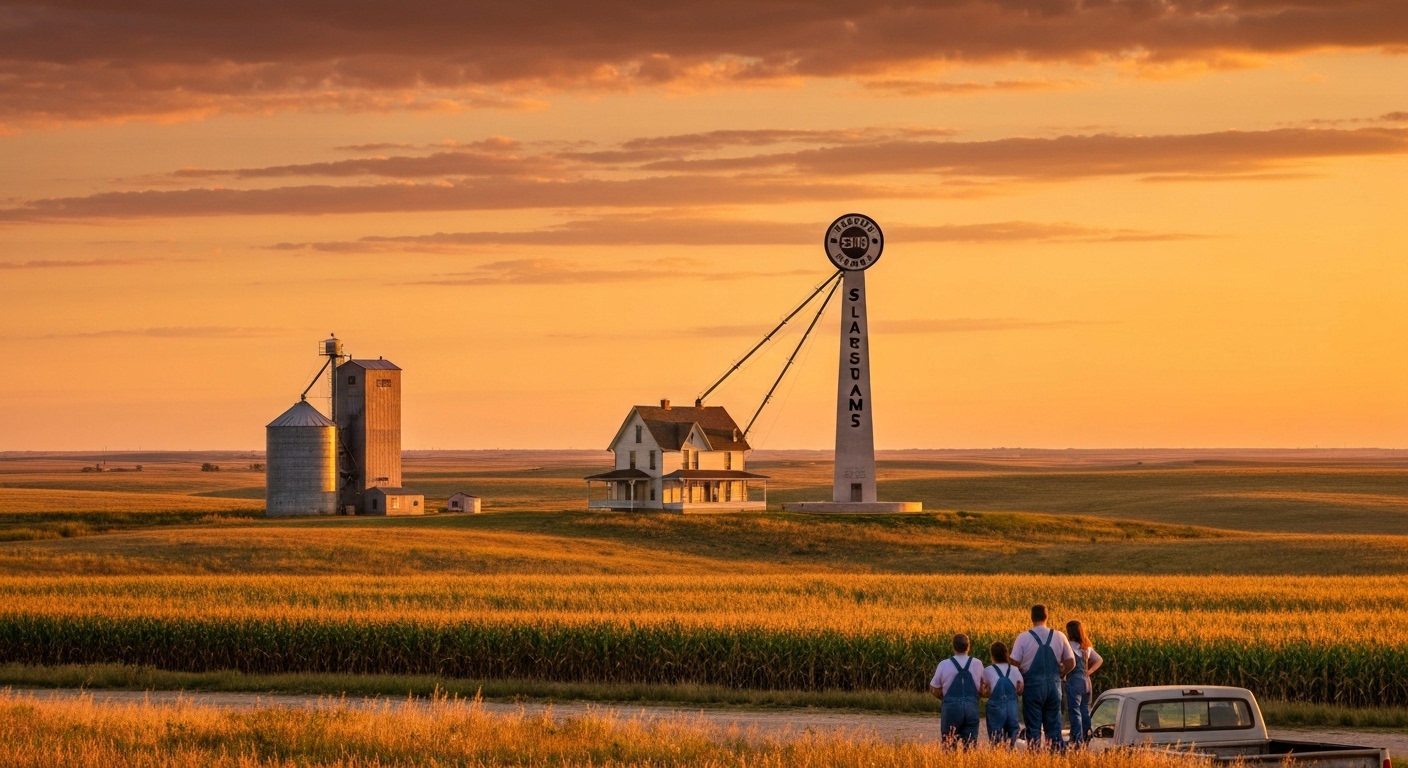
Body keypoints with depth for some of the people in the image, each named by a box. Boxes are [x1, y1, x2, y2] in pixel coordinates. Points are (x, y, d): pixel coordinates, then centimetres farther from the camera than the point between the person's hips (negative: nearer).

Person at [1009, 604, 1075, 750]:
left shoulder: (1023, 638, -8)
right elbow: (1071, 663, 4)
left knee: (1033, 727, 3)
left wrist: (1020, 679, 8)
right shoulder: (1059, 637, 1)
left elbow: (1014, 663, -10)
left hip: (1033, 684, -2)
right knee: (1053, 725, 10)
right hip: (1053, 685, 2)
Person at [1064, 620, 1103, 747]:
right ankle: (1086, 739, 14)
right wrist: (1089, 672, 14)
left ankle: (1078, 740, -13)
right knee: (1085, 712, 12)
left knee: (1074, 712, -7)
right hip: (1086, 681, 8)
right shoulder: (1087, 647, 12)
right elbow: (1099, 660, 20)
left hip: (1074, 681, -8)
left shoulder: (1070, 646, -11)